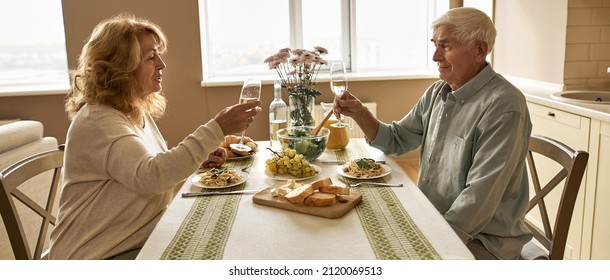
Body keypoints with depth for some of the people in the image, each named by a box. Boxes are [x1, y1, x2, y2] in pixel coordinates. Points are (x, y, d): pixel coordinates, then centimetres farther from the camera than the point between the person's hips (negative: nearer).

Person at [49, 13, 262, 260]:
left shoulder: (137, 111, 7)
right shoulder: (98, 121, -21)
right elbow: (149, 176, -36)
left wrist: (198, 159, 1)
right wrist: (216, 130, -38)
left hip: (142, 242, 8)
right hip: (99, 258, -8)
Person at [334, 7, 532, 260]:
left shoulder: (503, 107, -21)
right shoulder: (437, 93, 4)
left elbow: (479, 196, -24)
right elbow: (396, 140, 13)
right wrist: (358, 112, -2)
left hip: (483, 240, -7)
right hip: (432, 222, 7)